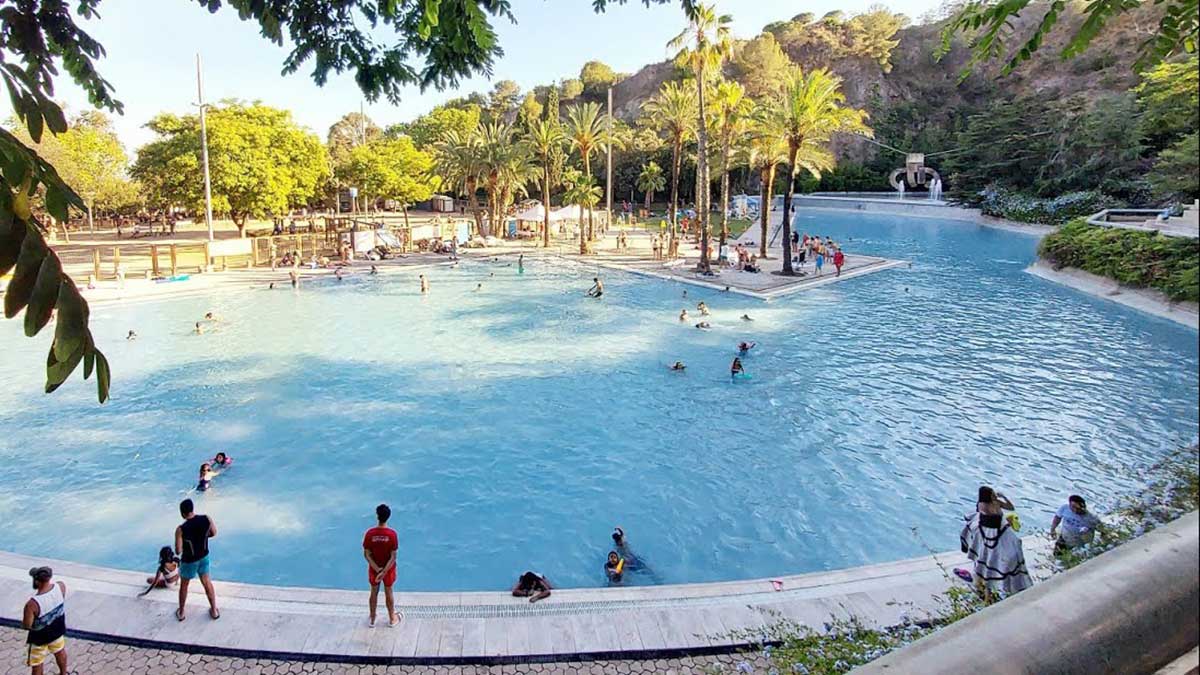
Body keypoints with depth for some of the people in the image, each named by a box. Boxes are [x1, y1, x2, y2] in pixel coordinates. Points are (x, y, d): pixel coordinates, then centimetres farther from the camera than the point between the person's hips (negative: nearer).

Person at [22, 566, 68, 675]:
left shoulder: (32, 604, -38)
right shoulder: (61, 586, -24)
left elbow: (26, 626, -24)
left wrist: (23, 622, -2)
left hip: (40, 637, -5)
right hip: (57, 629, 5)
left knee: (37, 663, 20)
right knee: (60, 651, 31)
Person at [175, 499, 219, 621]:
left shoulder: (181, 530, -30)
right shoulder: (207, 519, -19)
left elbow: (178, 551, -22)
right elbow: (214, 533, 0)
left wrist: (178, 548, 1)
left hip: (189, 561, -3)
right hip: (204, 557, 3)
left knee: (184, 585, 22)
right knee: (207, 582, 21)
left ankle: (181, 613, 40)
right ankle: (214, 610, 32)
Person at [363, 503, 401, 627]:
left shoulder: (370, 533, -18)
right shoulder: (392, 534, -21)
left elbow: (366, 554, -15)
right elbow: (393, 556, -20)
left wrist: (377, 569, -15)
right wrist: (384, 571, -17)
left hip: (374, 568, 1)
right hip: (388, 568, -1)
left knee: (374, 593, 19)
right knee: (388, 593, 17)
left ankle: (372, 619, 34)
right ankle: (392, 619, 32)